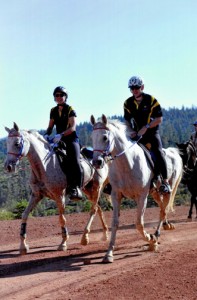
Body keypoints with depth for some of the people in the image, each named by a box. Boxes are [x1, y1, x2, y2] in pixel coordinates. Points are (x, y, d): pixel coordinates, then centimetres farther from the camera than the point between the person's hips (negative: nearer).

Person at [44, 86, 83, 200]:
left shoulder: (70, 110, -4)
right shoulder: (53, 111, 12)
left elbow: (73, 127, -14)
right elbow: (50, 126, 16)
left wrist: (61, 135, -29)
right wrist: (47, 135, -6)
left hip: (71, 139, -6)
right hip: (58, 140, 6)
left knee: (75, 161, -25)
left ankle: (77, 188, -28)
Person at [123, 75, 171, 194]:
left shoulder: (151, 100, -9)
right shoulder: (128, 103, 1)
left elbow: (159, 119, -11)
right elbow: (127, 120, 7)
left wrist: (146, 127, -22)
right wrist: (131, 131, -11)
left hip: (152, 132, -4)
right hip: (136, 134, 4)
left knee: (158, 152, -22)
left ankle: (165, 182, -22)